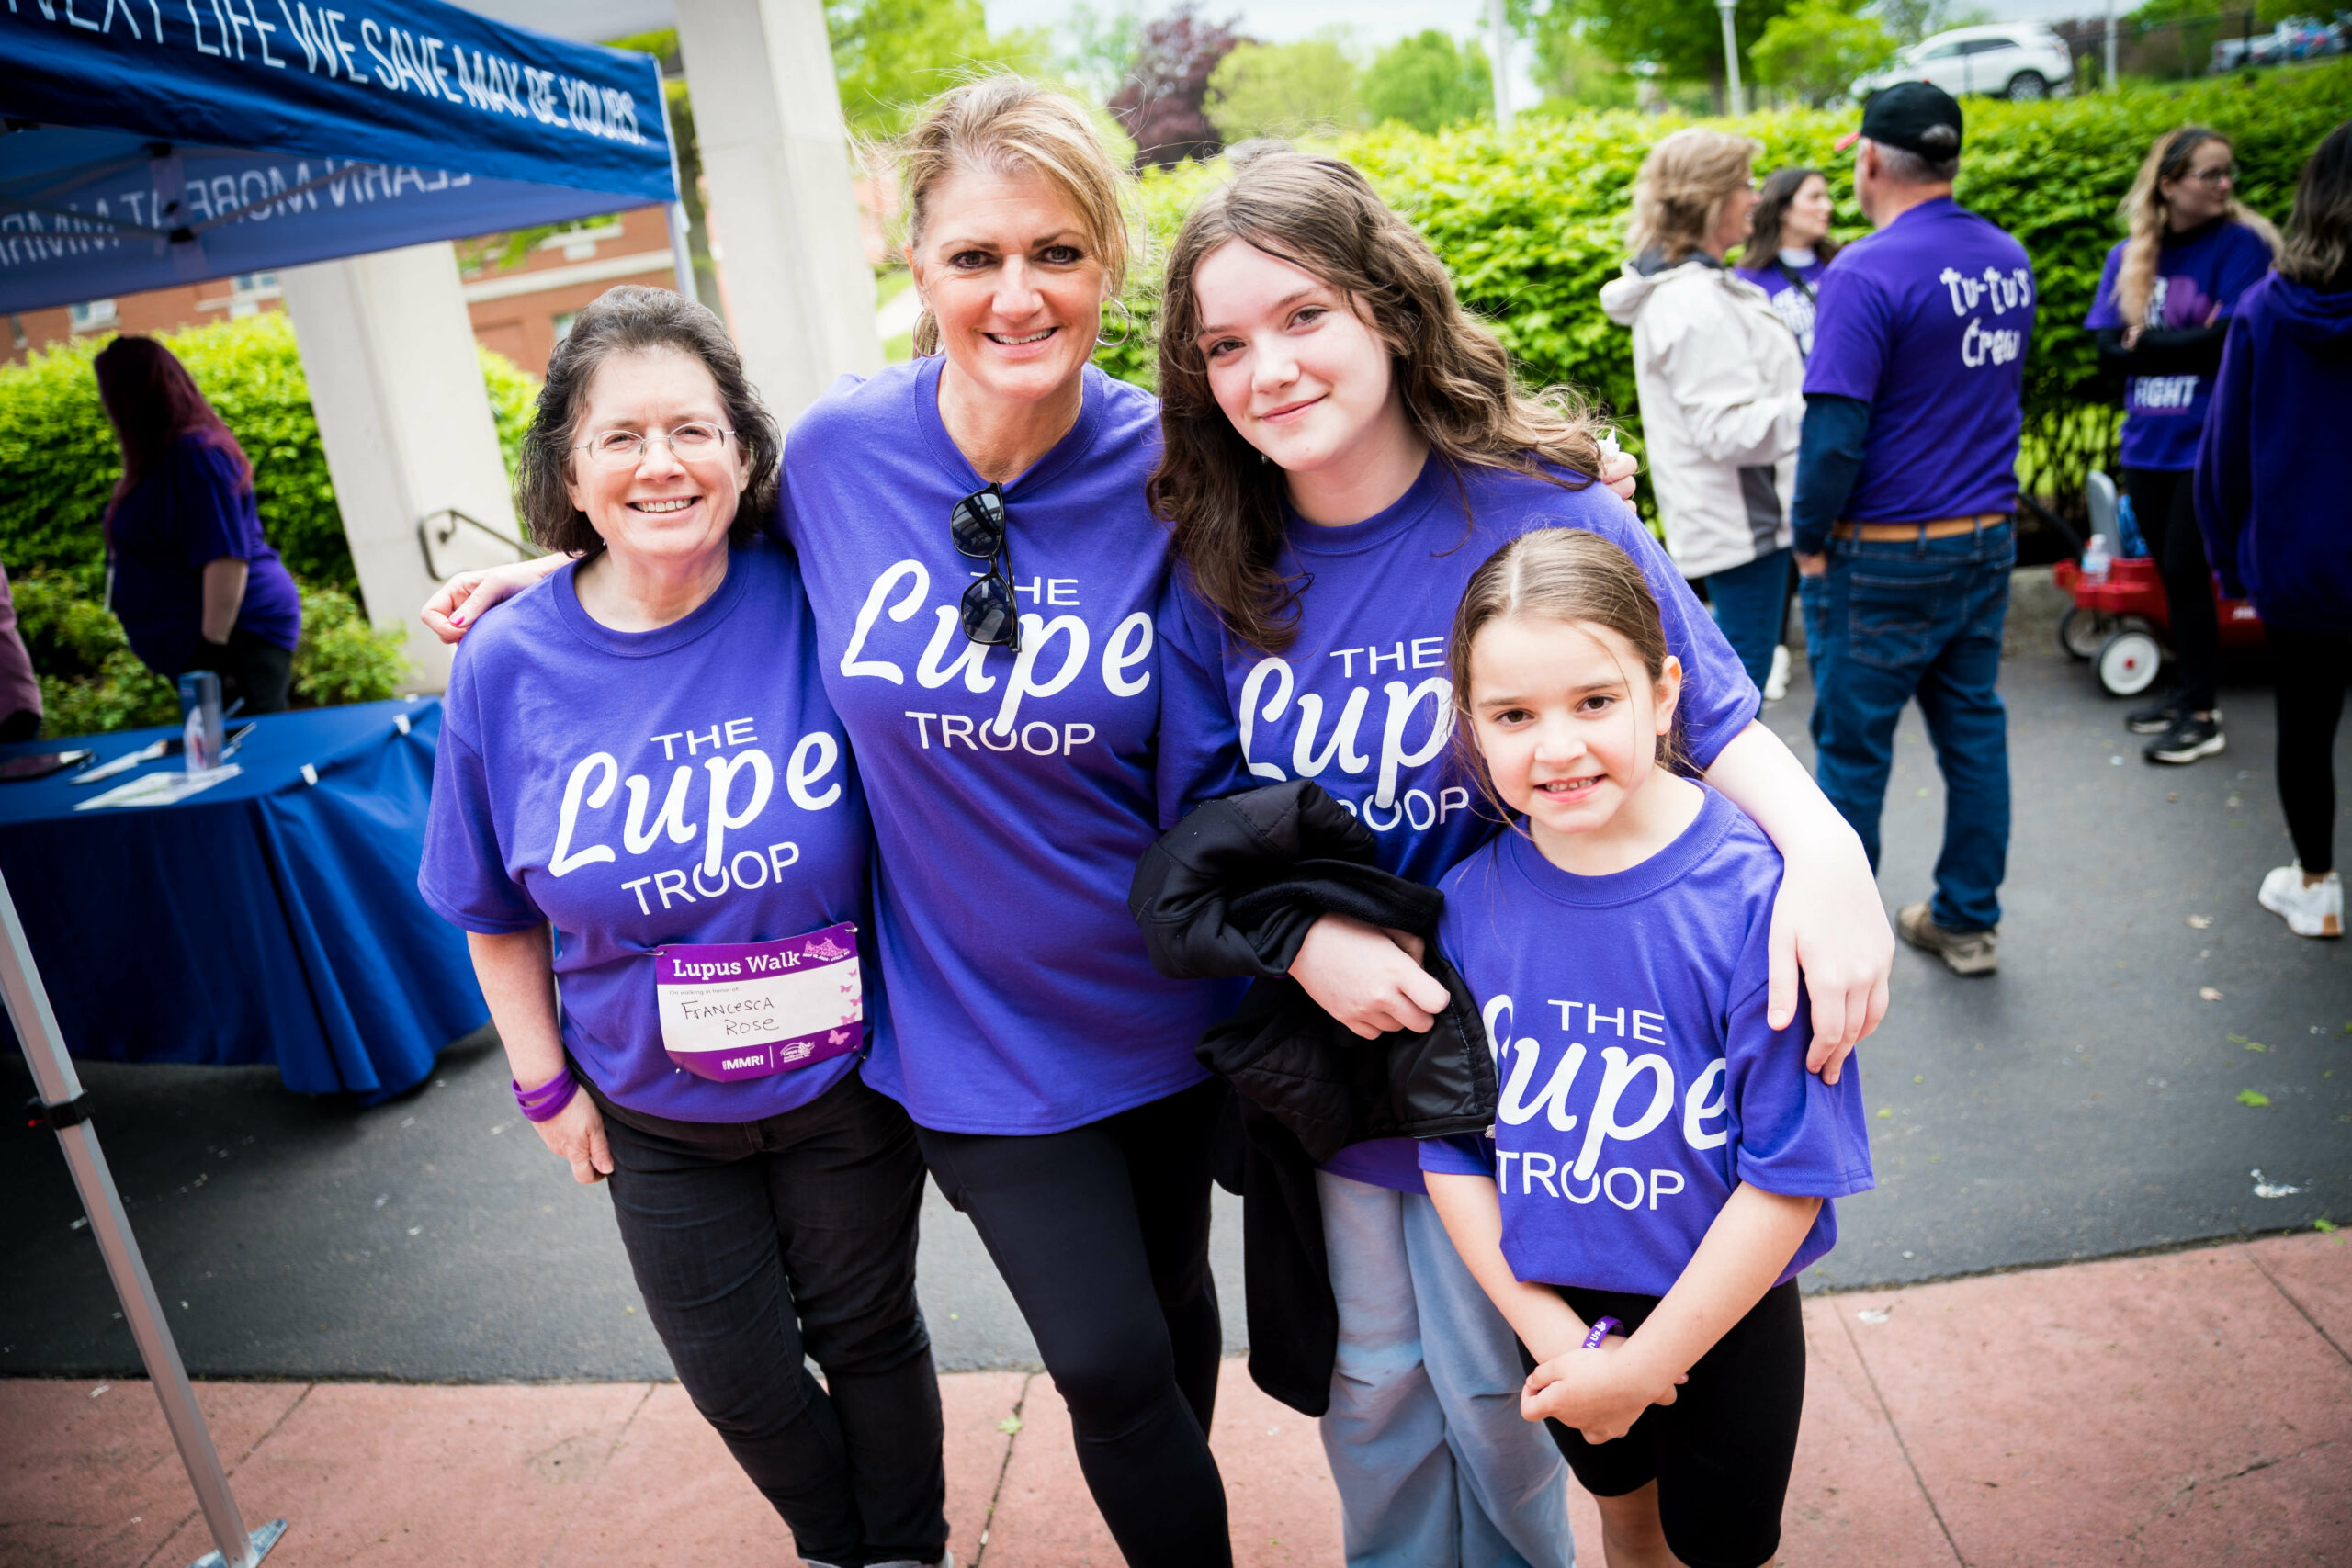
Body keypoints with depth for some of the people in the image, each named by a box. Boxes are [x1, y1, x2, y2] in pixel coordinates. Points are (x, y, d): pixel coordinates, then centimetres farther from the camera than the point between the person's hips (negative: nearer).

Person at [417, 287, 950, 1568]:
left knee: (865, 1332, 19)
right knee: (736, 1376, 18)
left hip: (845, 1079, -2)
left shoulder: (814, 607, -19)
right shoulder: (507, 665, -12)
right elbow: (495, 909, 1)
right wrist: (546, 1085, 3)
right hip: (654, 1112, 2)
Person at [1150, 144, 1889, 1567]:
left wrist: (1825, 845, -27)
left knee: (1493, 1384, 15)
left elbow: (1714, 723, -7)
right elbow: (1202, 822, -1)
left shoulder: (1550, 516, -15)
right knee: (1374, 1374, 20)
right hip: (1326, 1042, 3)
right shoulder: (1216, 569, -6)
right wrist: (1303, 939, -20)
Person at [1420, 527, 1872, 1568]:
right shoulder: (1470, 901, -14)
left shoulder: (1754, 895, -26)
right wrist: (1546, 1326, -11)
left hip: (1723, 1318, -3)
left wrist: (1643, 1364, -16)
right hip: (1555, 1306, 3)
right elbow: (1451, 1140, -5)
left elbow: (1791, 1171, -22)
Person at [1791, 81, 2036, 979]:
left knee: (1853, 746, 5)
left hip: (1885, 561, -7)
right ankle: (1969, 922, 26)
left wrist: (1809, 542, -9)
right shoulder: (2009, 259, 7)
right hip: (1989, 537, 7)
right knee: (1973, 730, 15)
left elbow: (1834, 432, -21)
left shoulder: (1868, 273, -18)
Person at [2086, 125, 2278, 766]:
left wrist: (2146, 341, -7)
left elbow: (2227, 340, -16)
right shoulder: (2126, 257, 6)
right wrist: (2184, 346, -11)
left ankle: (2202, 715, 8)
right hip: (2147, 443, 4)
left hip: (2207, 443, -4)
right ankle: (2187, 689, 25)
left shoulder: (2242, 244, -6)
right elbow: (2107, 348, -2)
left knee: (2186, 571, -3)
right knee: (2171, 574, 11)